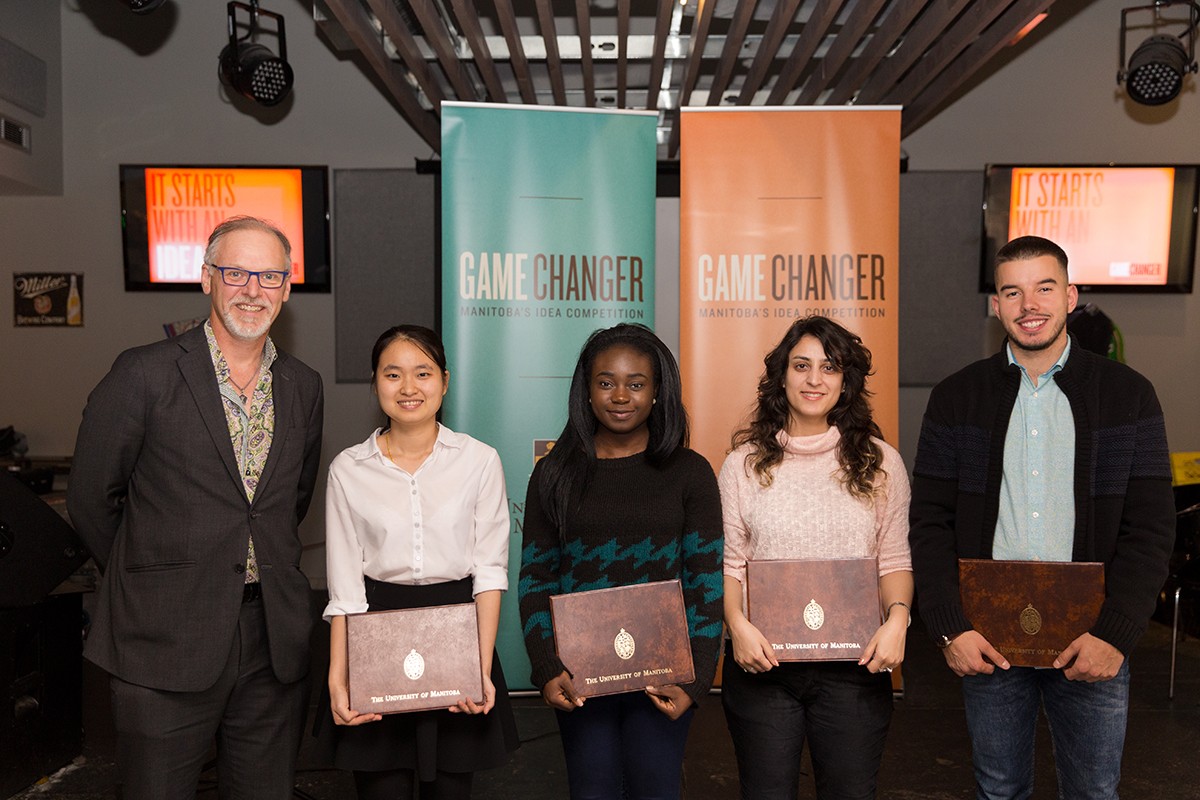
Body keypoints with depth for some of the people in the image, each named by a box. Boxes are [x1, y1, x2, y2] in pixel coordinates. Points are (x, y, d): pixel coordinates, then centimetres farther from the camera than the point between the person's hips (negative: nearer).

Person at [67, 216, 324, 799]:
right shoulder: (145, 373, -7)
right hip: (166, 640, -4)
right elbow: (90, 499, 0)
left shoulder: (303, 387, 7)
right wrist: (147, 579, 8)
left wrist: (260, 569, 12)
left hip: (274, 640, 4)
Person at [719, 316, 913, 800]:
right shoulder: (745, 463, 3)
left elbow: (895, 560, 6)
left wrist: (896, 618, -11)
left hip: (853, 665, 1)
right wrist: (737, 623, -12)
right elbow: (728, 561, 3)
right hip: (761, 662, 0)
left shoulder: (879, 462, 4)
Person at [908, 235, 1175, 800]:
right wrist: (950, 628, -10)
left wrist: (1115, 634, -12)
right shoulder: (956, 398, 1)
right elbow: (929, 523, -2)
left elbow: (1150, 527, -3)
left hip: (1093, 642, 0)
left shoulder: (1128, 394, 0)